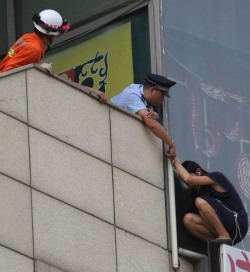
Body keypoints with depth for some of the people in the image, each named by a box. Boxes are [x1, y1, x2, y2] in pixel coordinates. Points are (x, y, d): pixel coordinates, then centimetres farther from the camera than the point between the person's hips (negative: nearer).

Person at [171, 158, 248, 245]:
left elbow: (188, 179, -16)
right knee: (188, 219, -10)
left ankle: (224, 236, -21)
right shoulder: (198, 190, 21)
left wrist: (176, 162, -3)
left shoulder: (216, 177, -4)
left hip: (237, 223, -8)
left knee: (200, 201, -24)